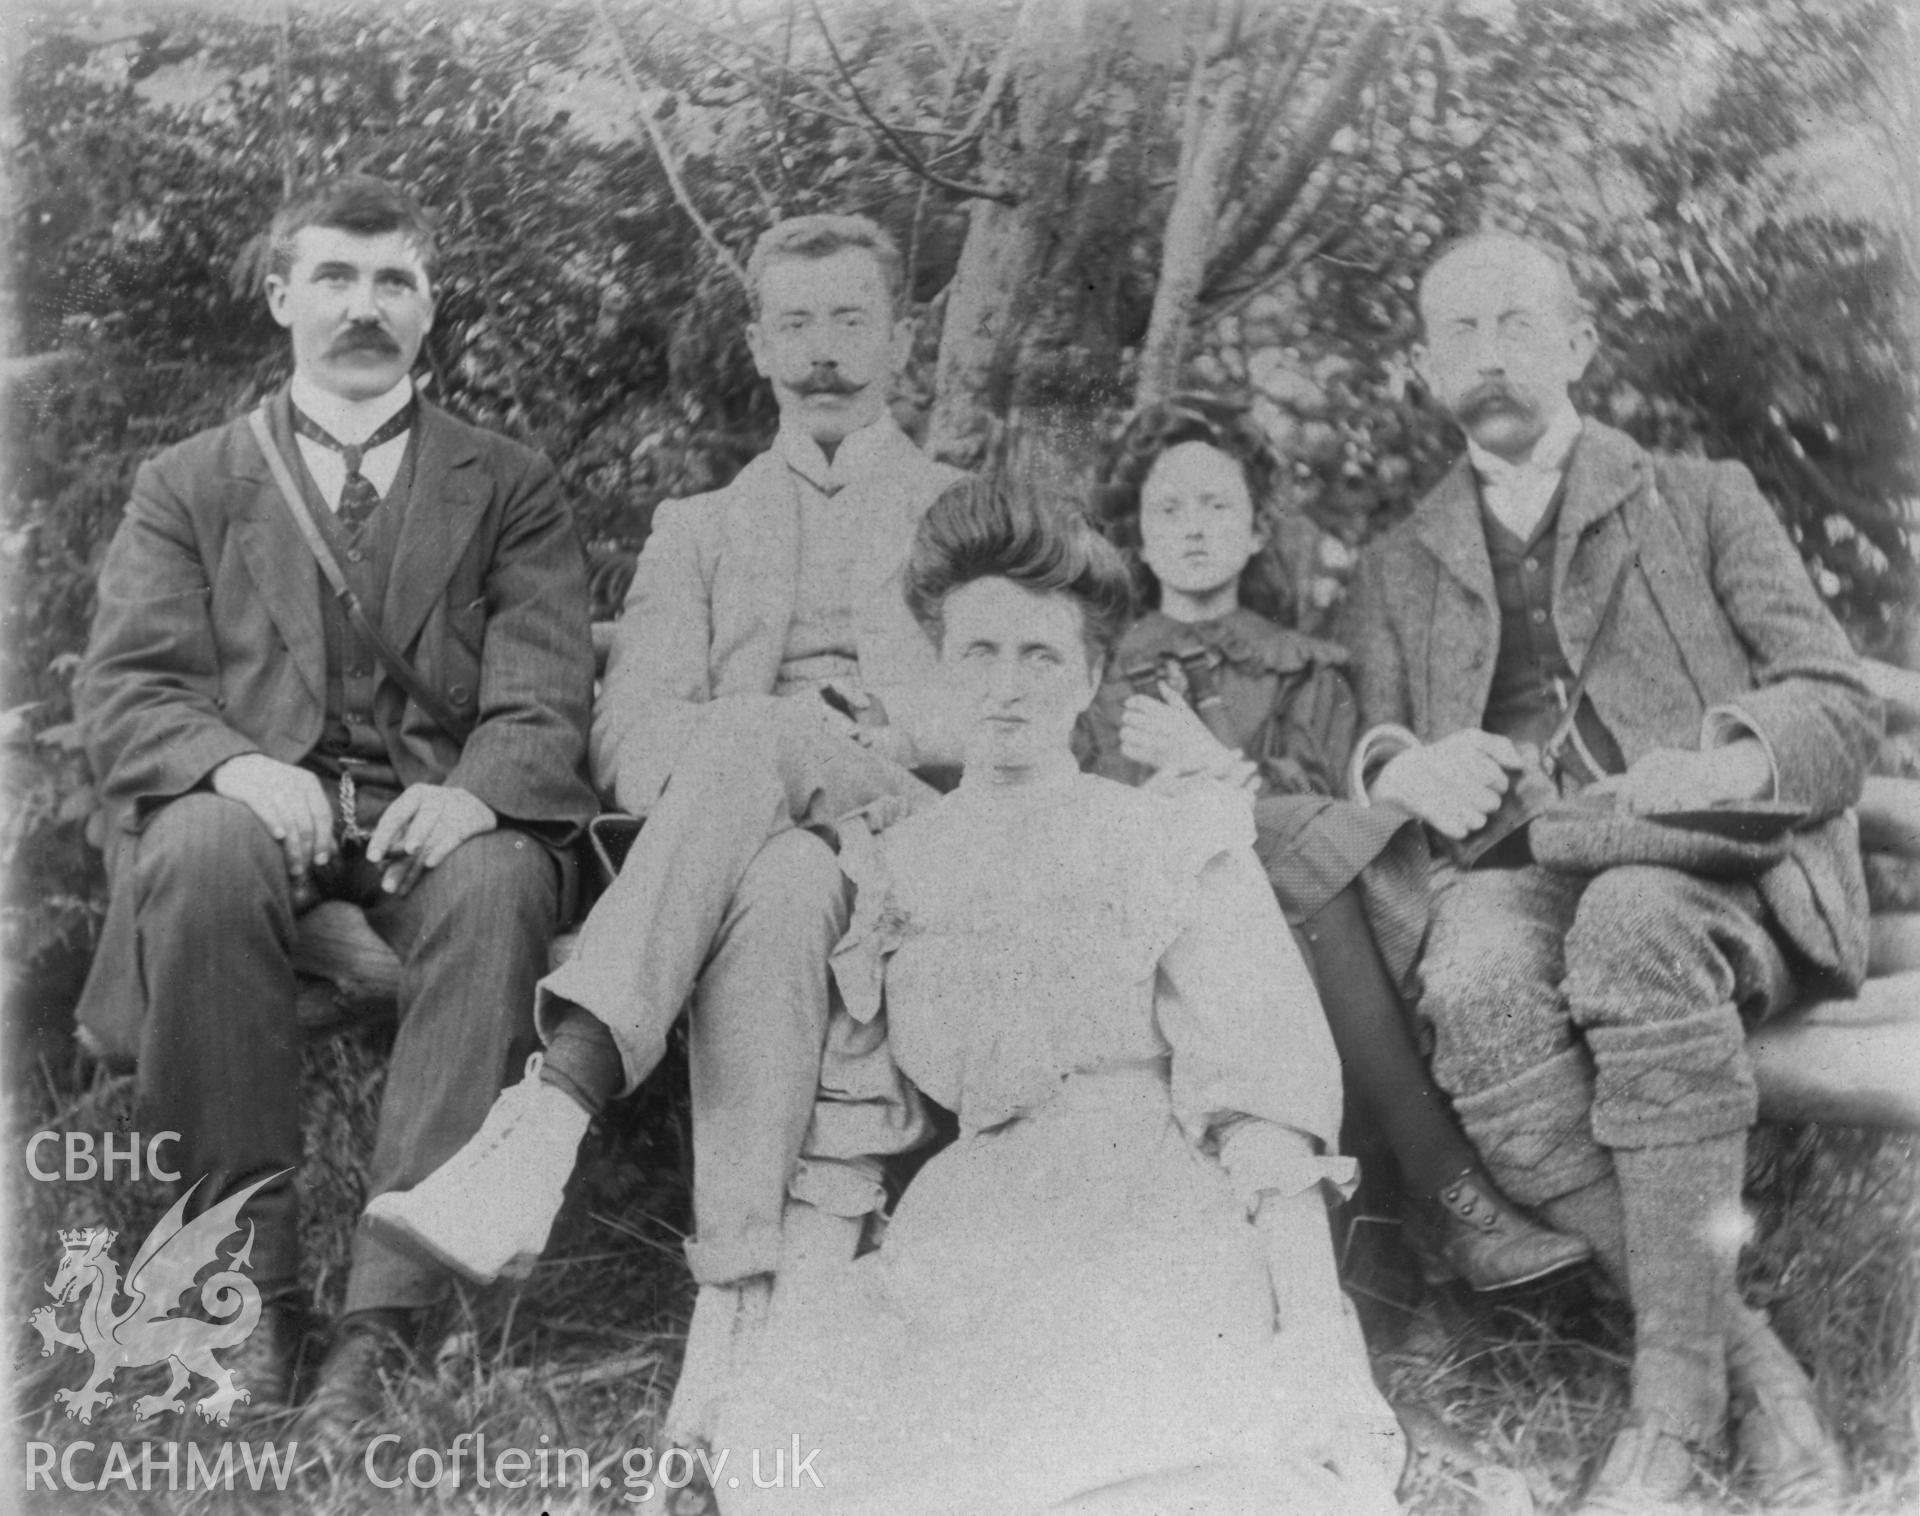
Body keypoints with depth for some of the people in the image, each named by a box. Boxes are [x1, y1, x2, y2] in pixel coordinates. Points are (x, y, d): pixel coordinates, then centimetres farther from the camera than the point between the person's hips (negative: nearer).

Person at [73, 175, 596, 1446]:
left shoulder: (511, 488, 15)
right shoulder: (186, 485, 17)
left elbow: (545, 698, 2)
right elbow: (125, 686, 4)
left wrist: (475, 792, -23)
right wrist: (235, 765, -20)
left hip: (438, 811, 0)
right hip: (255, 801, 1)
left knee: (499, 881, -35)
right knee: (202, 853, -34)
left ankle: (389, 1314, -33)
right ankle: (253, 1267, -22)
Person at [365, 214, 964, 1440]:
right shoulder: (698, 528, 27)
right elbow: (630, 739, 11)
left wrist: (823, 727, -11)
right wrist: (754, 741, -13)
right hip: (749, 836, 1)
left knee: (749, 743, -36)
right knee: (776, 888, -37)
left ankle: (553, 1110, -47)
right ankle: (750, 1291, -47)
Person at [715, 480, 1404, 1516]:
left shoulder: (1179, 839, 13)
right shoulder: (890, 866, 22)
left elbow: (1260, 1090, 1)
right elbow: (849, 1119, 16)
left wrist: (1308, 1330, -13)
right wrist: (795, 1289, -1)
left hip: (1164, 1206, -2)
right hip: (977, 1223, 2)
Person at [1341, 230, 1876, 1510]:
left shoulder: (1705, 501, 20)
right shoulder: (1398, 571, 26)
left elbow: (1842, 707, 10)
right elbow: (1373, 753, 17)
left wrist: (1725, 767, -14)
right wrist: (1405, 767, -9)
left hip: (1719, 874, -1)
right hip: (1515, 866, 2)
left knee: (1632, 921, -39)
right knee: (1477, 991, -36)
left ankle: (1676, 1383, -31)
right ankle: (1750, 1355, -27)